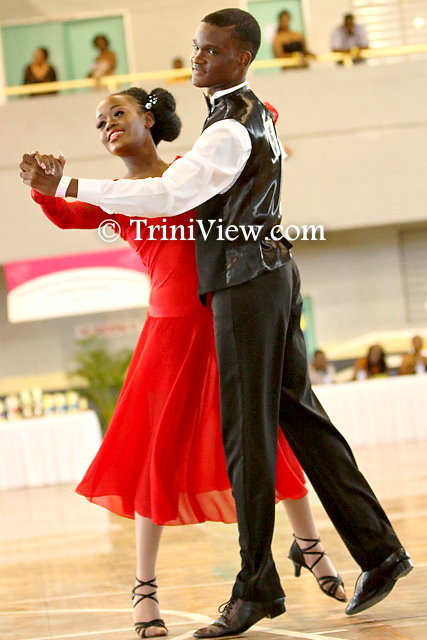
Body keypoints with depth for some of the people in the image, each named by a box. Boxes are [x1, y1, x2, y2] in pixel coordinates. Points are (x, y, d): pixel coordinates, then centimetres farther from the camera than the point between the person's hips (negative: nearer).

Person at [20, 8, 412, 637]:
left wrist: (67, 185, -24)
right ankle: (378, 550, 13)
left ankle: (257, 587, -3)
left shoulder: (229, 131, -16)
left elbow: (167, 196, -24)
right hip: (270, 270, 10)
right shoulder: (254, 110, 16)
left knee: (247, 433, -7)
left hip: (247, 280, -10)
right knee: (299, 415, 11)